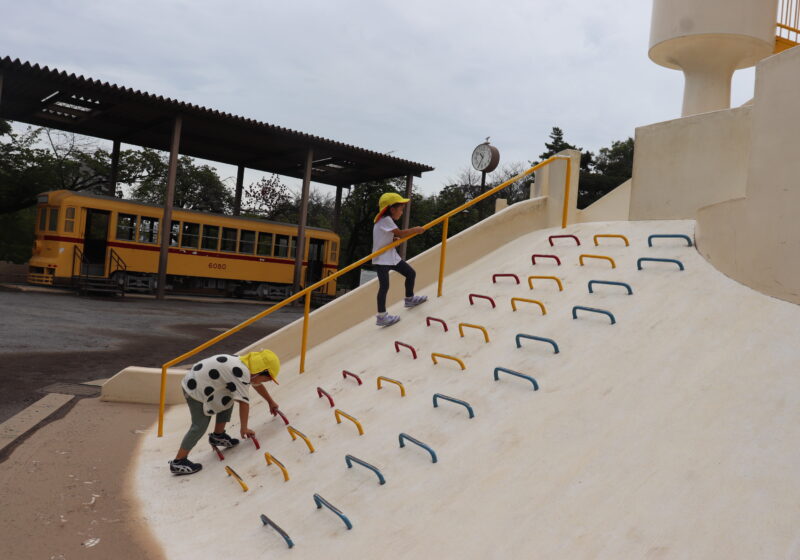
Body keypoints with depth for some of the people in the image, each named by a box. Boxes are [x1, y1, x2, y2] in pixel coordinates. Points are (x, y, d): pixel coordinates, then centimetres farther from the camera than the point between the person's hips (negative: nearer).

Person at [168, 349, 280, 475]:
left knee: (228, 401, 15)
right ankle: (178, 462, -2)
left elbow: (257, 385, 25)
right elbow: (244, 402, -21)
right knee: (200, 425, -9)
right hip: (195, 388, -10)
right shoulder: (242, 373, -23)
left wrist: (271, 402, 37)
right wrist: (244, 428, -11)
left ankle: (218, 436, 26)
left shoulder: (244, 365, 8)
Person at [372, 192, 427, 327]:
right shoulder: (385, 220, -18)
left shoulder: (387, 220, 11)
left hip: (391, 256, 10)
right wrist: (416, 230, -10)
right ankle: (381, 316, -12)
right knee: (384, 286, -15)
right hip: (381, 259, -10)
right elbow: (400, 233, -21)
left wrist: (396, 238, -3)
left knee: (411, 273, 15)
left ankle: (409, 299, 35)